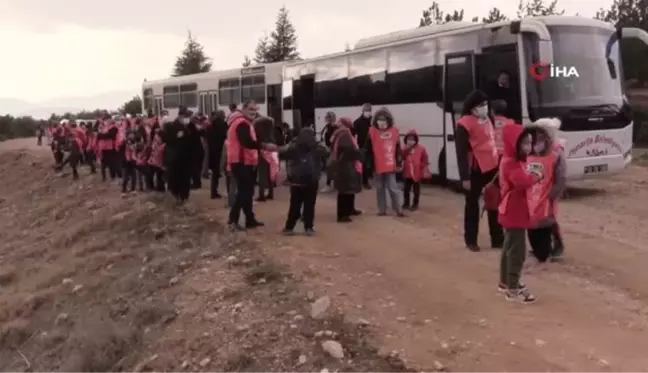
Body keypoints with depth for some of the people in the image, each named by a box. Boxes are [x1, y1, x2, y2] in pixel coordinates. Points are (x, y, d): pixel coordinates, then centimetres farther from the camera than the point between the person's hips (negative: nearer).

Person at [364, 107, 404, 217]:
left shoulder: (394, 131, -1)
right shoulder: (372, 132, -6)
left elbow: (398, 148, 6)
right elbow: (368, 149, -3)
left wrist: (399, 163, 7)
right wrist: (369, 164, -4)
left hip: (390, 166, 0)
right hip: (377, 166, 0)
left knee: (393, 188, 3)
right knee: (380, 188, 11)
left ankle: (398, 209, 12)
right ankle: (382, 209, 21)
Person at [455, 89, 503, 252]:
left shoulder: (487, 120, 13)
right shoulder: (464, 124, -13)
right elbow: (461, 153, -15)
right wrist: (465, 177, -17)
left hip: (491, 168, 8)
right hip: (475, 171, -8)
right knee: (472, 205, 6)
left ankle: (497, 239, 22)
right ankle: (470, 240, 19)